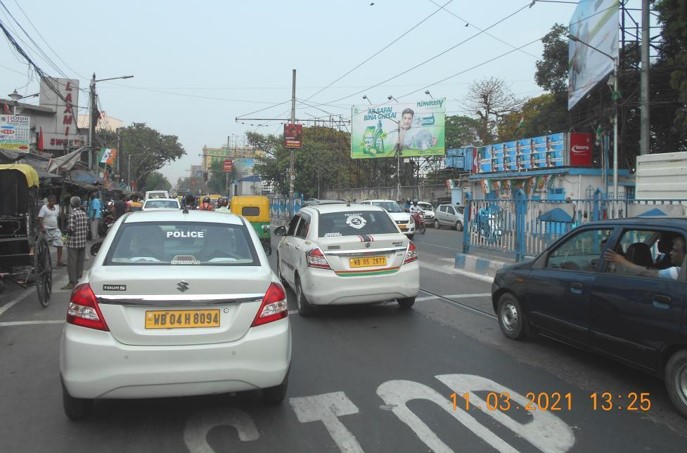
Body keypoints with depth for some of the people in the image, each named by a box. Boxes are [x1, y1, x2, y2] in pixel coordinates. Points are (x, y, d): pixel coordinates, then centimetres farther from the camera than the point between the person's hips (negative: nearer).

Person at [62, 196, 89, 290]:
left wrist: (67, 230, 2)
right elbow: (87, 228, 9)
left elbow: (71, 229, -19)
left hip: (73, 243, -7)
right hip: (83, 242, 7)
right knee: (80, 262, 13)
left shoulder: (73, 214, -14)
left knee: (72, 263, -1)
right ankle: (79, 280, 19)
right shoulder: (84, 214, 6)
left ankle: (72, 283, 1)